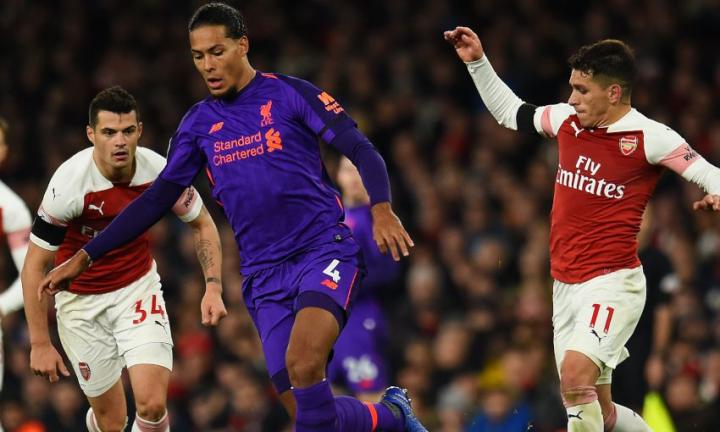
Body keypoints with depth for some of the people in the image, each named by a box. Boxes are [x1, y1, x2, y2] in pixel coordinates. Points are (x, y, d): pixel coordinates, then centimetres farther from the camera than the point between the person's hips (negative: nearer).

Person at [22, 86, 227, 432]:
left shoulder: (159, 171, -17)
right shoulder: (69, 183, -25)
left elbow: (202, 224, 3)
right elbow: (35, 264, -17)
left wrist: (213, 287, -9)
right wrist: (40, 344, -16)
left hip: (138, 287, 2)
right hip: (80, 298, -2)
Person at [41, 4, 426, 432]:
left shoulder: (289, 93, -2)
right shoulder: (199, 123, 12)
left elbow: (363, 151, -7)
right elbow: (157, 200, 17)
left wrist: (381, 209, -26)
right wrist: (85, 257, 13)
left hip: (324, 251, -5)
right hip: (265, 275, 5)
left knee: (302, 363, -31)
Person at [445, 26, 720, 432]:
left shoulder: (649, 137, -10)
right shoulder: (567, 120, 7)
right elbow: (511, 112, 24)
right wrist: (478, 62, 18)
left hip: (613, 283, -7)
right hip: (566, 287, 7)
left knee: (576, 374, -29)